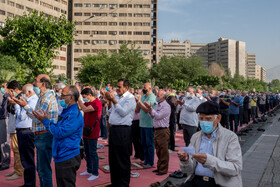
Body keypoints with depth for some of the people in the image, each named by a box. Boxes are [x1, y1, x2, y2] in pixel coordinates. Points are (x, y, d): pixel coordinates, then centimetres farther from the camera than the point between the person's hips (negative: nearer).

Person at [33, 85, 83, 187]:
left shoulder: (74, 114, -20)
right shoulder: (66, 111, 13)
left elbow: (60, 133, -23)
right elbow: (58, 127, 18)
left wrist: (45, 121, -12)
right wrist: (44, 119, 6)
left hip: (68, 159, -10)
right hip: (61, 157, 10)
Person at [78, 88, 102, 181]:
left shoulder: (97, 103, -17)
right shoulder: (87, 103, 14)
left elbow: (85, 109, -27)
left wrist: (78, 100, -20)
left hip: (92, 132, -9)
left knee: (92, 153, -2)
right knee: (87, 152, 17)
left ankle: (95, 173, 8)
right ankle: (89, 170, 30)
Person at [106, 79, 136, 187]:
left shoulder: (130, 98, -8)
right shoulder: (116, 97, 14)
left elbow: (123, 112, -19)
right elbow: (109, 113, 15)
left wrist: (114, 101, -17)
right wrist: (110, 102, 2)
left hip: (123, 131, -8)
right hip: (113, 129, 8)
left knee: (123, 160, 1)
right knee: (113, 159, 17)